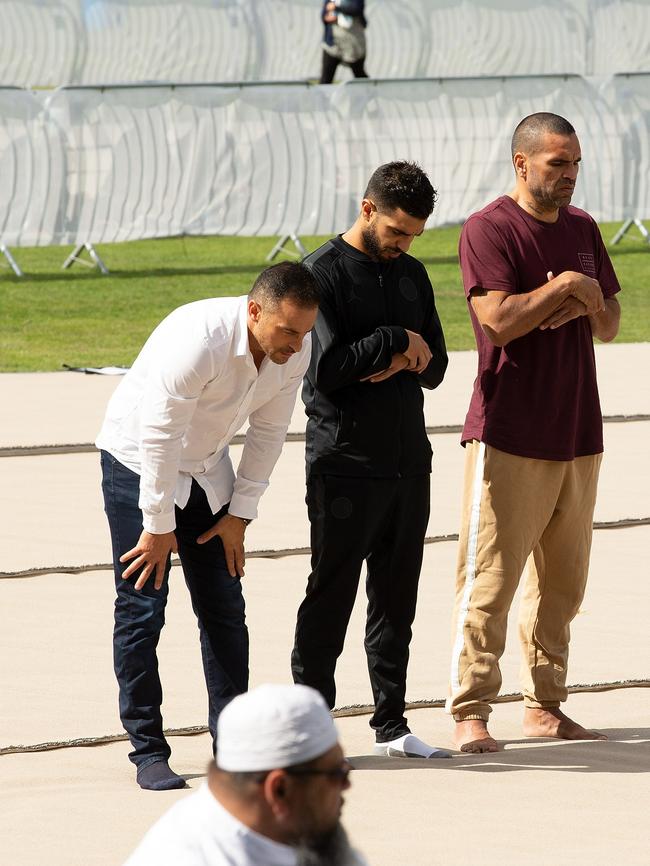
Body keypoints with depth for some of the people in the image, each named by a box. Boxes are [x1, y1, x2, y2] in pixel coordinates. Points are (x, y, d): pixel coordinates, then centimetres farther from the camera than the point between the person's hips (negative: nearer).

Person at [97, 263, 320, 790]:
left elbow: (268, 432, 0)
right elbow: (159, 438, -27)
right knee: (142, 607, -9)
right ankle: (148, 750, -4)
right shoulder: (200, 340, -34)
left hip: (206, 469, 6)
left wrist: (240, 514, 0)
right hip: (138, 462, -6)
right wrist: (159, 527, -20)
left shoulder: (296, 349, -13)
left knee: (224, 607, 2)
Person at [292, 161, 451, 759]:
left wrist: (406, 361, -9)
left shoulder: (412, 275, 14)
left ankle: (392, 723, 16)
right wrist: (397, 343, -9)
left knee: (397, 598, 10)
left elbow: (435, 367, 13)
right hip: (345, 464, -6)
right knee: (330, 598, -3)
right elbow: (326, 367, -17)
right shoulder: (324, 273, -7)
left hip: (408, 462, 6)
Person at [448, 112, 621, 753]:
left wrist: (584, 305, -5)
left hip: (578, 432, 7)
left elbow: (610, 325, 17)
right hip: (508, 433, -7)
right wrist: (567, 285, -10)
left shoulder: (582, 229, 15)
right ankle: (470, 713, -6)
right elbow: (500, 318, -19)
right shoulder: (488, 230, -7)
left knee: (561, 582, 9)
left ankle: (544, 706, 16)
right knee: (489, 579, -8)